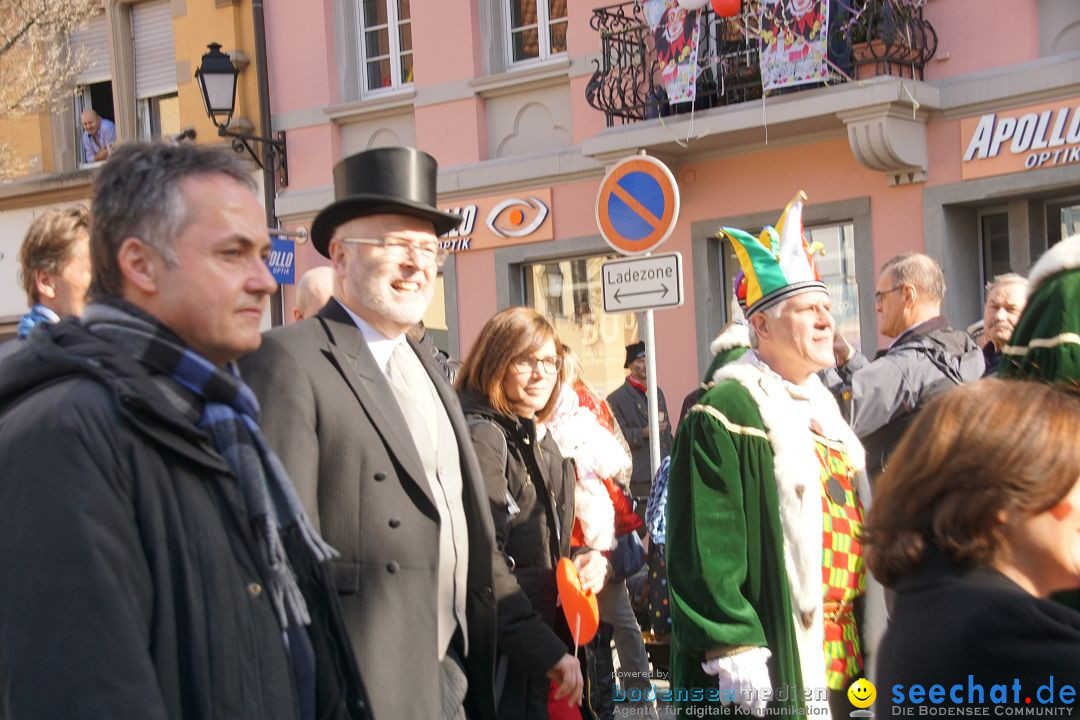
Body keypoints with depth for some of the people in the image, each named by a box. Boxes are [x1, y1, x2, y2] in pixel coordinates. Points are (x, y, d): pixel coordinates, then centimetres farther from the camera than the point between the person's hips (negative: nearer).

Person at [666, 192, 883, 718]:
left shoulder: (823, 406, 16)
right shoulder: (725, 416, -13)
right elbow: (705, 544, -19)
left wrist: (870, 635, 22)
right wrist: (732, 649, -24)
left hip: (845, 657, 9)